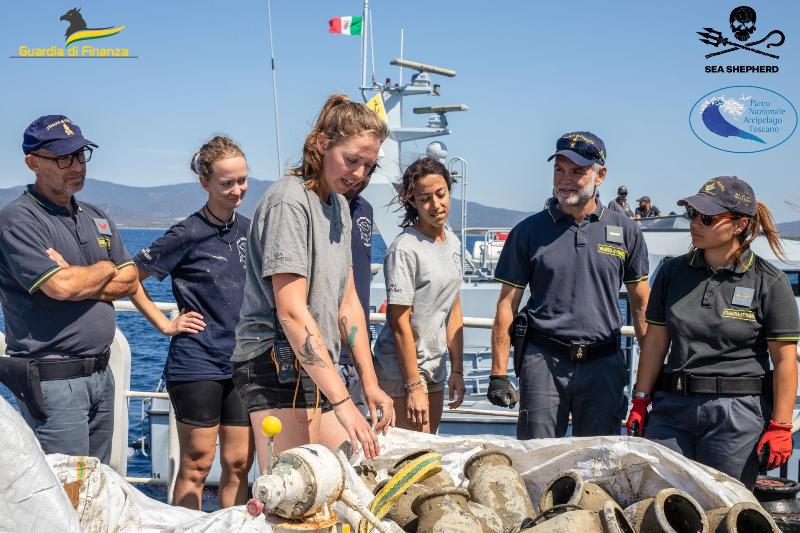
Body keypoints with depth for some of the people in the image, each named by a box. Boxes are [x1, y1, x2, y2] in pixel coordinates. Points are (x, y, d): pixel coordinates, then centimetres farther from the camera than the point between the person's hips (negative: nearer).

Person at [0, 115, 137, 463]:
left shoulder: (96, 218, 15)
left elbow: (129, 281, 8)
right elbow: (61, 287, -22)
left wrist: (75, 279, -10)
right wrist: (105, 269, -1)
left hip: (101, 373, 7)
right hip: (51, 380, -7)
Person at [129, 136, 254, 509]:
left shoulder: (248, 230, 7)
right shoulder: (187, 235, -10)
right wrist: (165, 323, -6)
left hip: (243, 363, 5)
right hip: (197, 364, -5)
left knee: (238, 465, 9)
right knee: (196, 466, 1)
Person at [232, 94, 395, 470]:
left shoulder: (339, 204, 15)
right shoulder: (289, 201, -13)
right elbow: (292, 312, -21)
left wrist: (369, 384, 8)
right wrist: (342, 402, -24)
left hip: (316, 366, 9)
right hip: (278, 364, -9)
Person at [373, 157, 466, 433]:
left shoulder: (452, 243, 8)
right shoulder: (404, 250, -17)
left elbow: (453, 313, 11)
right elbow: (400, 324, -17)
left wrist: (457, 370, 9)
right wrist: (414, 385, -17)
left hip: (435, 367, 8)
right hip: (401, 371, -8)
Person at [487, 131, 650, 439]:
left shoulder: (625, 231, 6)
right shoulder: (529, 231, 3)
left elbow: (641, 304, 11)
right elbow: (507, 304, 3)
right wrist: (499, 373, -3)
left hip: (604, 365, 1)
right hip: (543, 361, -1)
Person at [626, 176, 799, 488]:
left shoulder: (769, 282, -3)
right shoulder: (673, 272, 8)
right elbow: (655, 341, 11)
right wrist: (641, 402, 8)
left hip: (738, 414, -3)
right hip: (672, 408, 4)